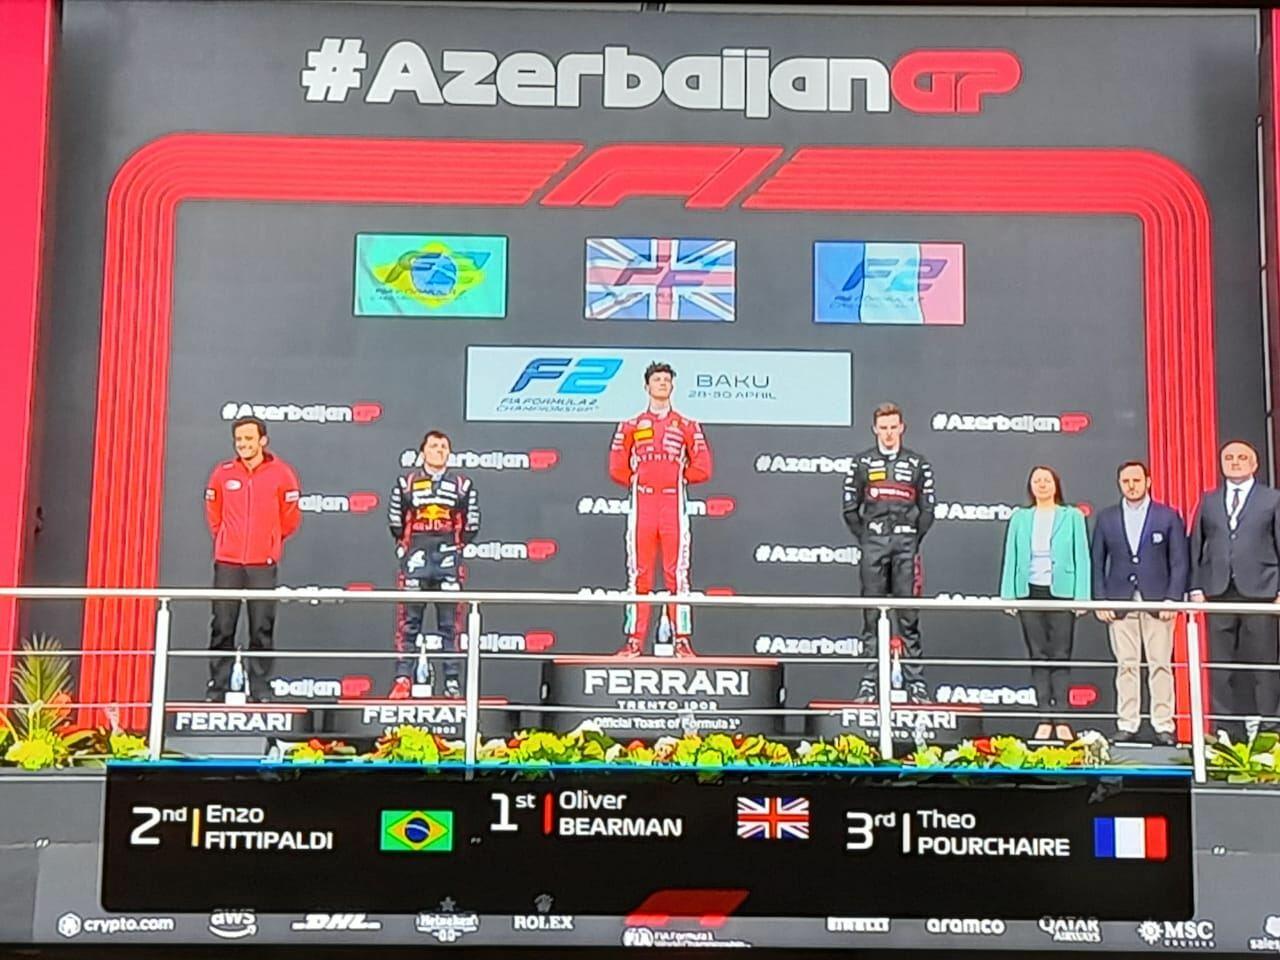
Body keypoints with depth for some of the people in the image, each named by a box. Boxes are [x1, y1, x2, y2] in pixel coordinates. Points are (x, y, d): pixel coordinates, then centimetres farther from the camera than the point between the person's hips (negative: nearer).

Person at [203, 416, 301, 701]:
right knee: (222, 628, 2)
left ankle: (259, 687, 9)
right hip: (227, 563, 1)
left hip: (264, 563, -1)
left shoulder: (281, 473, -1)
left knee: (262, 629, 1)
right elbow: (213, 515, 17)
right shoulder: (222, 473, 4)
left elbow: (290, 519, 8)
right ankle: (217, 686, 9)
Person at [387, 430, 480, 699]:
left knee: (450, 624, 3)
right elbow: (395, 520, 10)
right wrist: (405, 546, 7)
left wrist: (456, 546, 6)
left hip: (448, 563, 0)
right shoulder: (405, 482, 6)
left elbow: (472, 524, 10)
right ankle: (403, 679, 3)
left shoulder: (463, 485, 7)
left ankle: (453, 681, 7)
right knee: (408, 622, -1)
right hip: (415, 561, 0)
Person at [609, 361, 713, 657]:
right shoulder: (630, 427, 13)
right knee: (638, 573, 0)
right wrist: (638, 481, 7)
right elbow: (617, 470, 10)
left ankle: (682, 639, -2)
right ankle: (635, 640, 2)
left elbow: (701, 470, 6)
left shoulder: (688, 427, 11)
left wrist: (677, 477, 8)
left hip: (673, 505, -1)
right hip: (641, 504, 1)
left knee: (677, 573, -4)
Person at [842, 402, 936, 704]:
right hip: (873, 545, 0)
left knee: (909, 617, 0)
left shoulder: (918, 464, 9)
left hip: (906, 545, 0)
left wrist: (913, 540, 3)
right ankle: (869, 681, 4)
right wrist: (865, 539, 3)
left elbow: (927, 509, 9)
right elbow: (850, 508, 8)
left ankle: (915, 682, 3)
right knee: (872, 616, 1)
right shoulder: (862, 463, 8)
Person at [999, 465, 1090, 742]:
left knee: (1061, 656, -2)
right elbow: (1010, 557, 10)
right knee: (1038, 656, 3)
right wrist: (1008, 595, 2)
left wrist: (1081, 596, -5)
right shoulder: (1019, 518, 12)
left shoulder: (1072, 516, 6)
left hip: (1061, 592, -2)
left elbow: (1081, 557, 2)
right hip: (1030, 592, 2)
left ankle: (1061, 720, -1)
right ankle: (1046, 719, 6)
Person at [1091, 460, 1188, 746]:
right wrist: (1100, 600, 1)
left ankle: (1163, 726, 3)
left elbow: (1179, 561, 3)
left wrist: (1173, 598, -6)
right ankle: (1127, 725, 6)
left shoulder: (1168, 517, 5)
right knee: (1126, 665, 2)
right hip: (1120, 602, 1)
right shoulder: (1106, 518, 10)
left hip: (1157, 602, -1)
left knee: (1160, 665, -1)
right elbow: (1097, 562, 10)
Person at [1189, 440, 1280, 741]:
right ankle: (1227, 733, 10)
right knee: (1220, 668, 3)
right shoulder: (1208, 501, 14)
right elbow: (1196, 546, 11)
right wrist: (1196, 587, 2)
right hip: (1218, 592, 2)